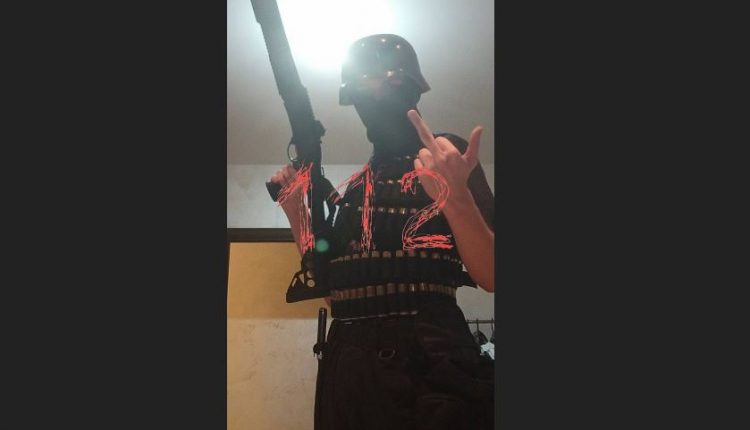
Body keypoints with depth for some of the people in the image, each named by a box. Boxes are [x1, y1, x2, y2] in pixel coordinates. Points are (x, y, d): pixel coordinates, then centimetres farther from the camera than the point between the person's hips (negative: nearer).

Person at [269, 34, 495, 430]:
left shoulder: (446, 156, 1)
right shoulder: (356, 185, 18)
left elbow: (491, 276, -8)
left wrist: (456, 197, -24)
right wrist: (295, 211, 11)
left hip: (427, 366, -6)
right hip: (347, 370, 6)